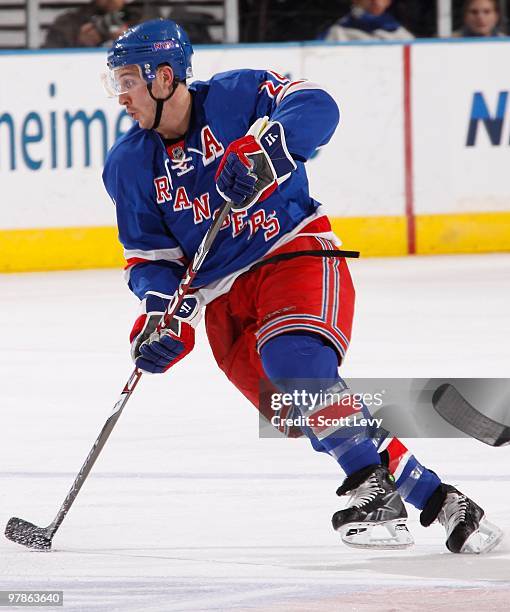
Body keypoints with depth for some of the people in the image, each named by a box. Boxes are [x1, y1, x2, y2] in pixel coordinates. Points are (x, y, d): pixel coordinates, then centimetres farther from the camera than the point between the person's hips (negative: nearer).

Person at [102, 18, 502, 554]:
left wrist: (261, 148, -37)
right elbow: (149, 257, 7)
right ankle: (434, 498, -3)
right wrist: (163, 314, -11)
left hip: (297, 254, -5)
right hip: (224, 299, 5)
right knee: (310, 413, -8)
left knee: (293, 357, -32)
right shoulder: (129, 166, 5)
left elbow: (315, 108, -21)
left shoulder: (235, 96, -7)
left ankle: (374, 491, -30)